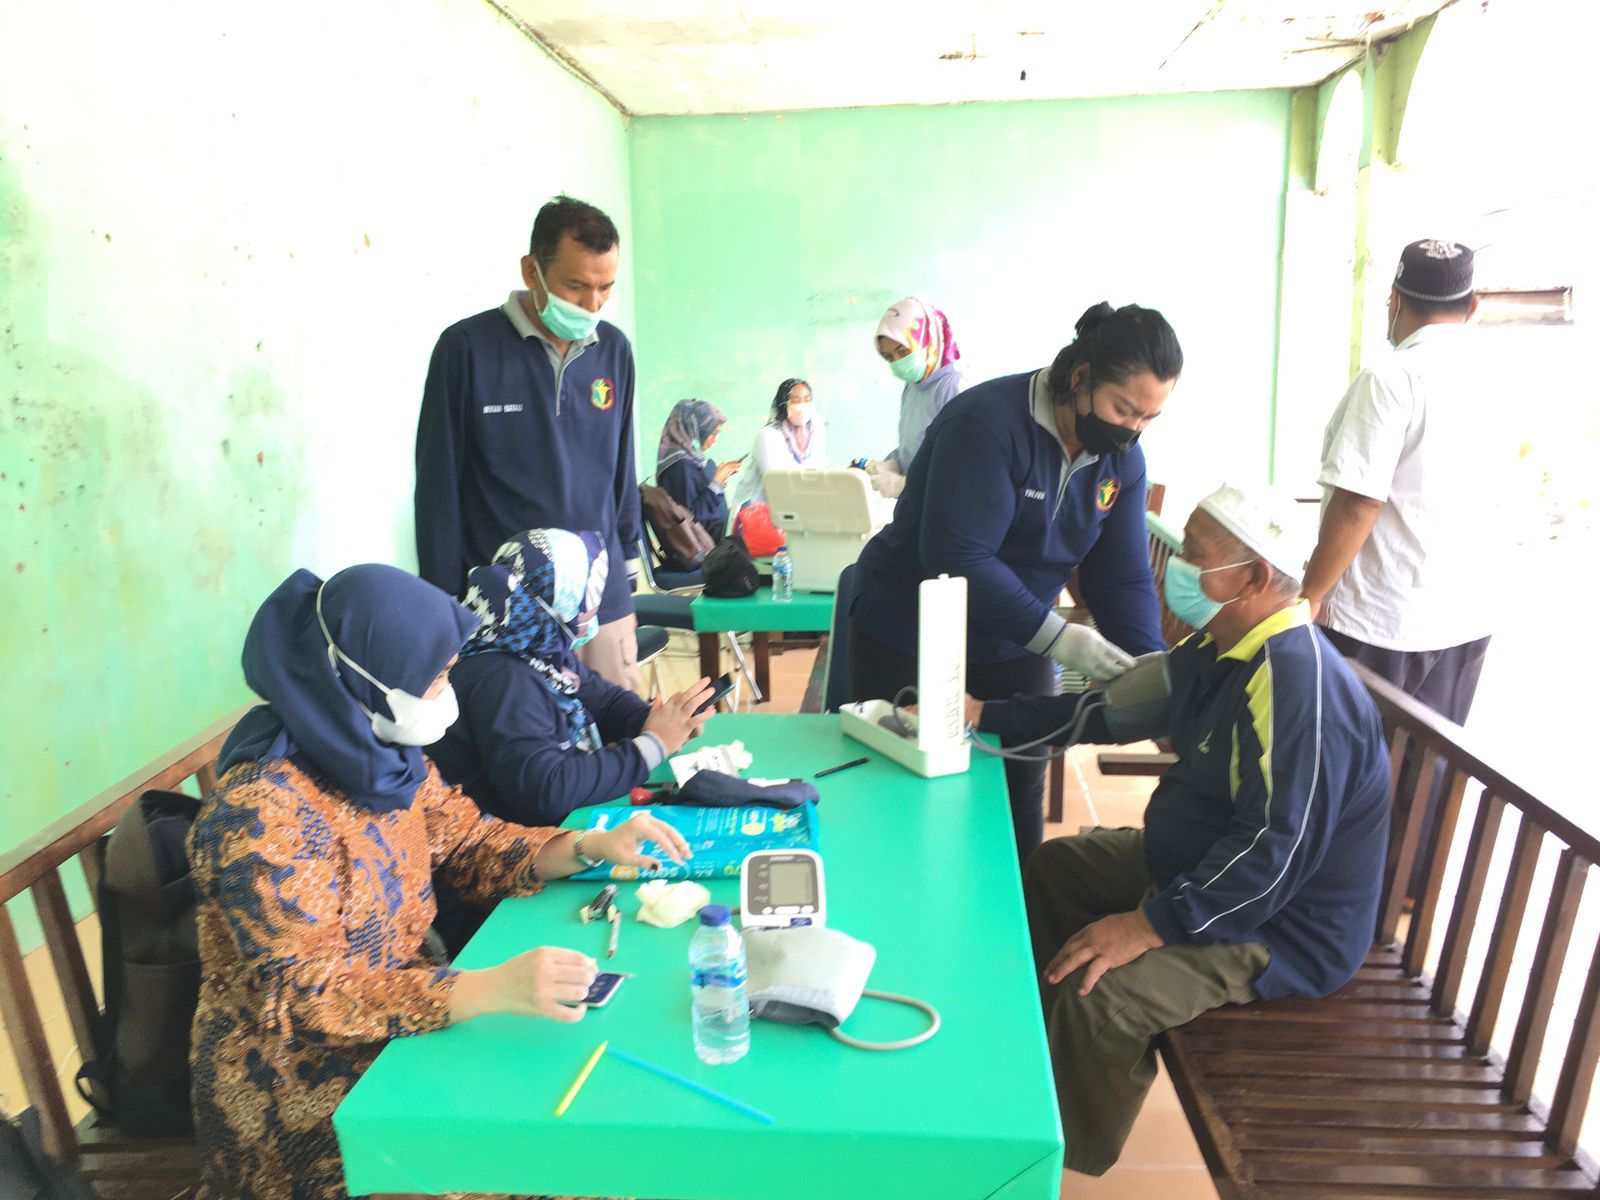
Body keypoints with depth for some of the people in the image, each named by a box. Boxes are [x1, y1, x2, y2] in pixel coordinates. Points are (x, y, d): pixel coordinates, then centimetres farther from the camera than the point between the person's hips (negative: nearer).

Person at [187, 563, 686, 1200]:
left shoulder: (384, 754, -3)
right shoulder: (262, 815, -26)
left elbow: (470, 842, 8)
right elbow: (305, 996, -28)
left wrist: (590, 846, -9)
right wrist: (491, 989, -39)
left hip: (397, 1025, 7)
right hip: (305, 1082, -7)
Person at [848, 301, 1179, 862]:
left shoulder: (1122, 459, -2)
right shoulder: (989, 422, -25)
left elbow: (1122, 579, -3)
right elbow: (958, 558, -30)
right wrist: (1056, 636, -32)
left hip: (1016, 651, 6)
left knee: (1021, 804, 14)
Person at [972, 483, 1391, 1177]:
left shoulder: (1296, 684, -31)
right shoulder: (1216, 650, 2)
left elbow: (1277, 852, -33)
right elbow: (1113, 707, 7)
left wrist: (1150, 925, -32)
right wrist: (984, 717, 1)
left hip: (1283, 926, -10)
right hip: (1203, 859, 11)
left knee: (1098, 992, -26)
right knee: (1053, 867, 17)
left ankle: (1069, 1167, 2)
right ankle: (1043, 1054, 30)